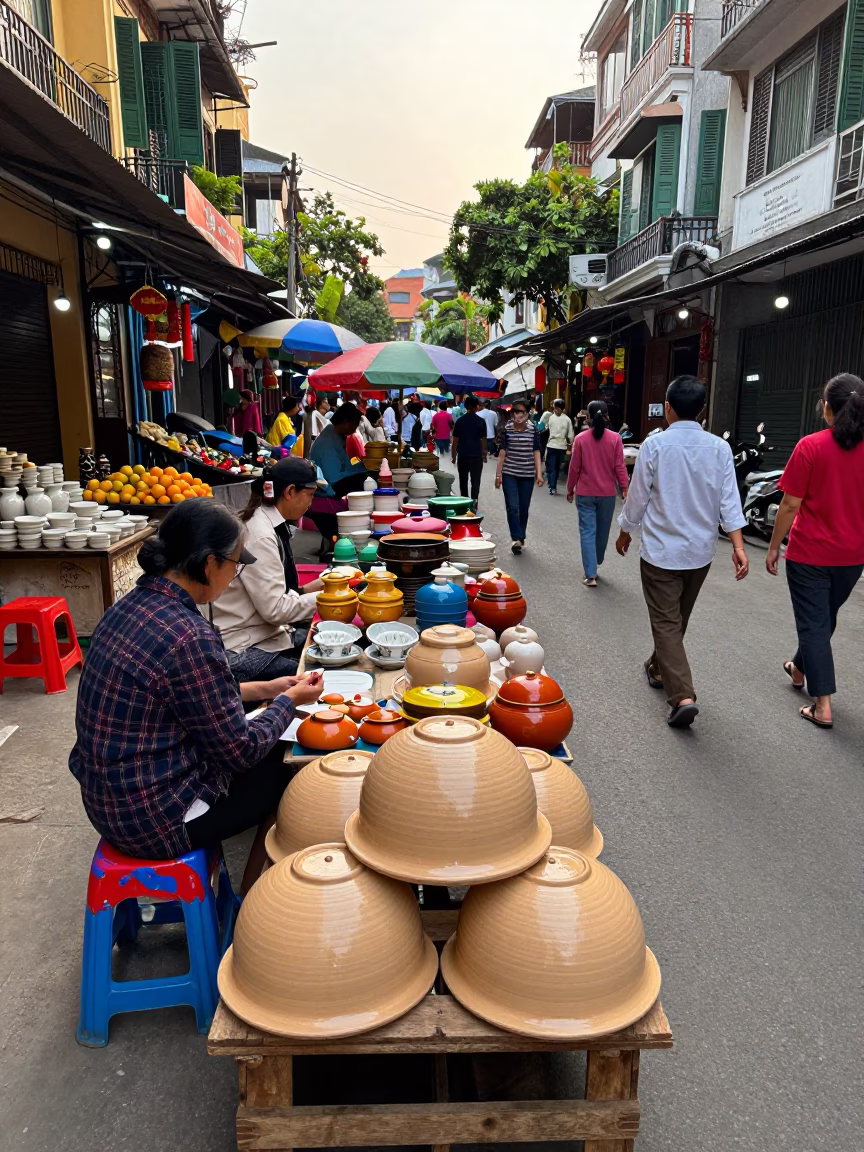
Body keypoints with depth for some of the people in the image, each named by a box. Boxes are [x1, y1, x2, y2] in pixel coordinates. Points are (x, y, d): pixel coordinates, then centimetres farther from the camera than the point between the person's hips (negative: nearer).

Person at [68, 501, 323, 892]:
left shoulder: (132, 605, 0)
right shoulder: (189, 637, -28)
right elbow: (240, 750, -18)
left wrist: (264, 689, 13)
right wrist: (289, 700, -1)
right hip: (153, 817, -8)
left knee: (269, 754, 21)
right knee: (285, 778, 14)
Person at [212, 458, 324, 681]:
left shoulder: (271, 525, 6)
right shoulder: (259, 536, -22)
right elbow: (275, 609, -22)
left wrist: (306, 590, 1)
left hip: (266, 632, 9)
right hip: (244, 651, -9)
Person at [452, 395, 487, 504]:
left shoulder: (460, 421, 0)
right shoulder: (481, 421, -2)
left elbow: (455, 440, 0)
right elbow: (483, 440, 0)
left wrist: (454, 456, 8)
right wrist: (484, 455, 12)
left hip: (462, 455, 1)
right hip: (476, 455, -1)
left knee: (463, 480, 15)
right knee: (475, 481, -2)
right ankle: (473, 503, -15)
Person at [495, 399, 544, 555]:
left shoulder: (533, 430, 0)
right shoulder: (507, 429, -1)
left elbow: (536, 452, 0)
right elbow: (502, 452, 0)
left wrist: (539, 474, -8)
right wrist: (498, 474, -3)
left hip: (527, 475, 1)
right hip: (509, 474, -1)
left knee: (524, 508, 9)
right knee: (512, 507, -10)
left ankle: (521, 538, 24)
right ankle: (516, 539, -8)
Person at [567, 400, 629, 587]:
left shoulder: (580, 439, -8)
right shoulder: (615, 438, -7)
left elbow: (574, 468, -3)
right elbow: (619, 467, -5)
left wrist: (570, 489, 9)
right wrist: (624, 488, 5)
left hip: (585, 493, -1)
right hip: (607, 493, 1)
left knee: (587, 532, 1)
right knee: (602, 530, 17)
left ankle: (590, 575, -4)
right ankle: (595, 565, 35)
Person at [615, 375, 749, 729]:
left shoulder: (655, 444, -11)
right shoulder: (719, 448, -2)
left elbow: (637, 496, -5)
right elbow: (729, 500, -7)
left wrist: (625, 533, 10)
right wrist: (737, 544, -5)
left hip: (661, 550, -4)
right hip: (701, 551, 4)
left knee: (666, 623, -1)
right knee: (678, 619, 22)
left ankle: (682, 696, -13)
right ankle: (659, 669, 43)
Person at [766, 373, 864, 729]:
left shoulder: (810, 447, -15)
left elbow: (791, 505, -13)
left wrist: (773, 547, -3)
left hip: (810, 552, -5)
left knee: (813, 623, 3)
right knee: (825, 617, 23)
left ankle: (822, 706, 2)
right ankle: (799, 668, 45)